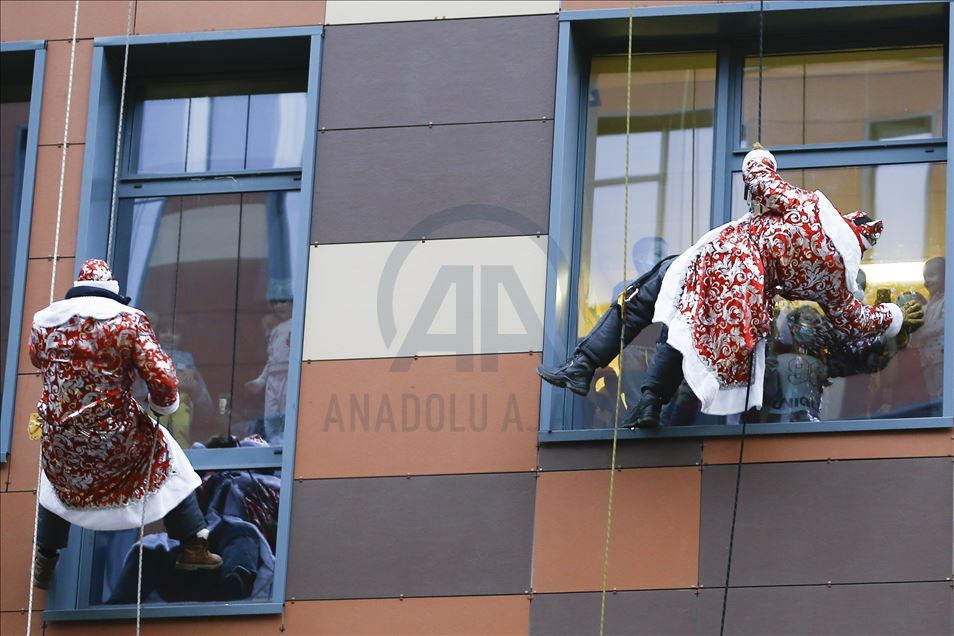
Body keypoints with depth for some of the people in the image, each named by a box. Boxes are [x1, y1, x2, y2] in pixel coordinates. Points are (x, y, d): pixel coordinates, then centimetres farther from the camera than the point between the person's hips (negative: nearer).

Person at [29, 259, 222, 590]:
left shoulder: (44, 321, 0)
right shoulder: (128, 321, -9)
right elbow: (163, 380, -15)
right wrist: (163, 404, 6)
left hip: (58, 440, 3)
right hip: (114, 436, -3)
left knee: (58, 481, 33)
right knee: (166, 461, 22)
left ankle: (44, 563, 39)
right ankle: (194, 547, 20)